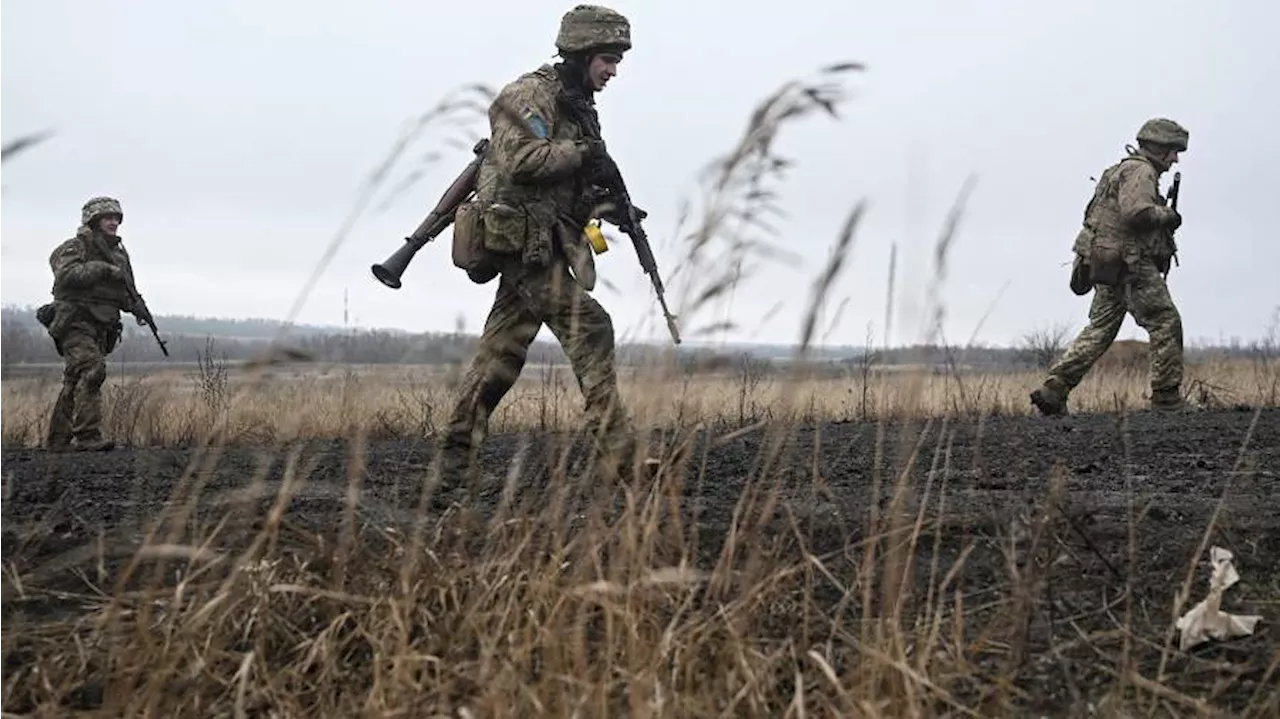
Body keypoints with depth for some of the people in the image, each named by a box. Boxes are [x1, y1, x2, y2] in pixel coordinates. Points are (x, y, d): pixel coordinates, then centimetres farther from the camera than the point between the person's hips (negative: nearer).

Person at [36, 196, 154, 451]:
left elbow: (126, 291, 25)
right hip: (75, 322, -8)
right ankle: (88, 436, -28)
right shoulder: (75, 247, -3)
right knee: (92, 370, -23)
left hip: (101, 329, 8)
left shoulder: (119, 254, 19)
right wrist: (102, 269, -26)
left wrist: (137, 306, 4)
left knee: (75, 383, 8)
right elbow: (67, 275, -22)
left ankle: (57, 441, 13)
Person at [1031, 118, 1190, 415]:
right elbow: (1136, 212, -26)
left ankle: (1053, 389, 0)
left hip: (1109, 265, 10)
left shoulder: (1124, 170, 24)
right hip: (1129, 265, -10)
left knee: (1099, 330, 8)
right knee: (1165, 323, -3)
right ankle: (1167, 396, 0)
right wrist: (1167, 216, -10)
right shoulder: (1140, 171, -10)